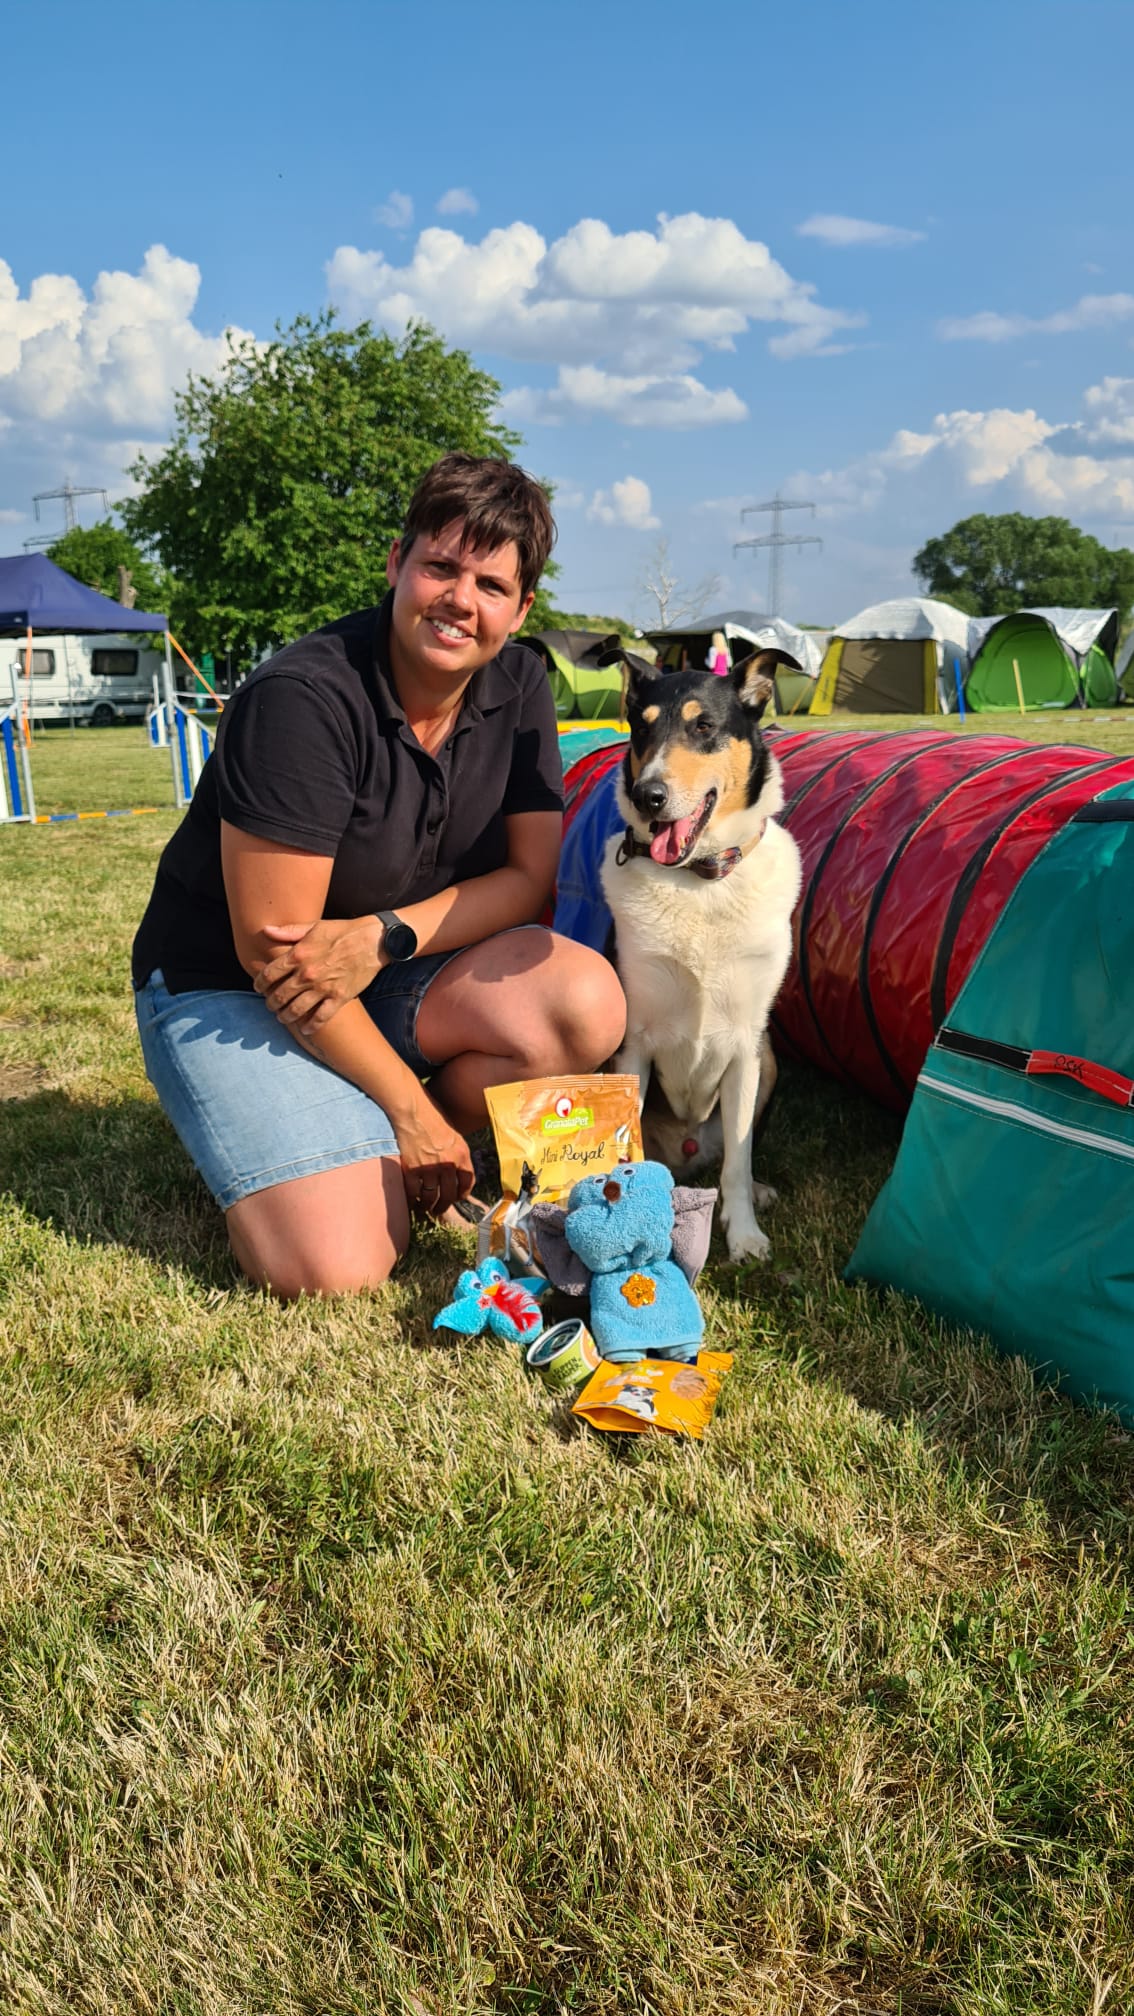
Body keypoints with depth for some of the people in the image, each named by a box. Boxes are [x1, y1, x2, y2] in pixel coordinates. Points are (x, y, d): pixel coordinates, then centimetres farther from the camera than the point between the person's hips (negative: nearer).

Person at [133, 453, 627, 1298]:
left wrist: (385, 937, -23)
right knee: (339, 1266, -25)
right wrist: (409, 1107, -17)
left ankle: (397, 1159, 0)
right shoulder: (302, 699, -24)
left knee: (589, 1004, -23)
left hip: (394, 973, 6)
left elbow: (531, 875, -4)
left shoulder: (518, 687, -5)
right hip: (226, 985, -6)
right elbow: (268, 946, -23)